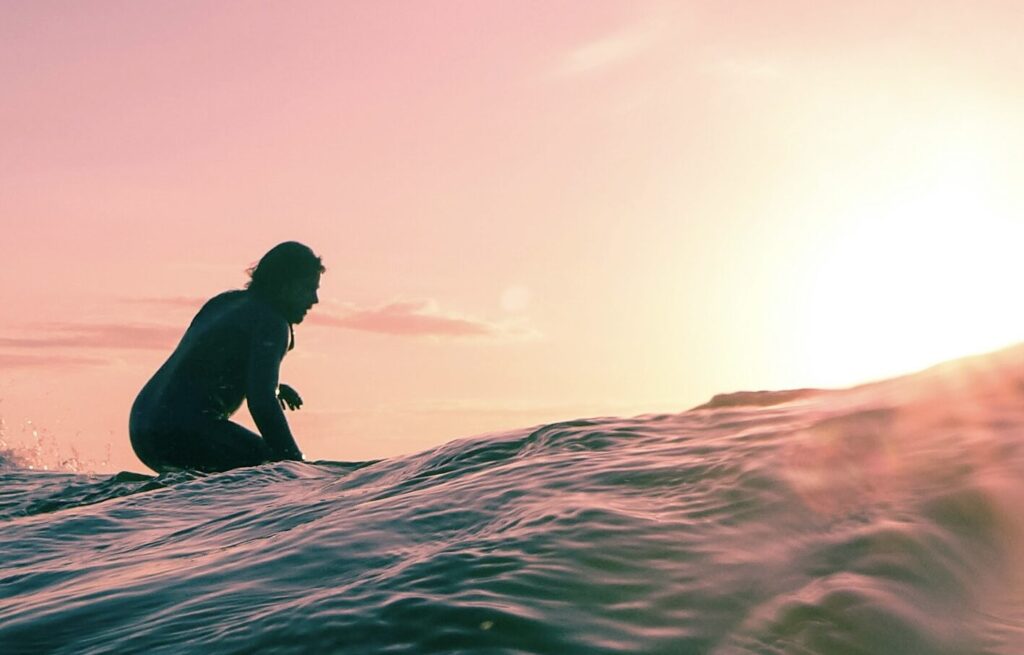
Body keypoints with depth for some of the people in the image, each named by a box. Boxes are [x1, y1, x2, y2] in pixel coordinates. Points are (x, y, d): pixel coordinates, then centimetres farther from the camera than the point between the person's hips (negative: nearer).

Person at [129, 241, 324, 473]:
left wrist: (273, 388, 23)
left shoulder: (227, 302, 18)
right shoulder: (271, 323, -9)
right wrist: (296, 462, -15)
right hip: (184, 433, -9)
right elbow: (261, 402, -19)